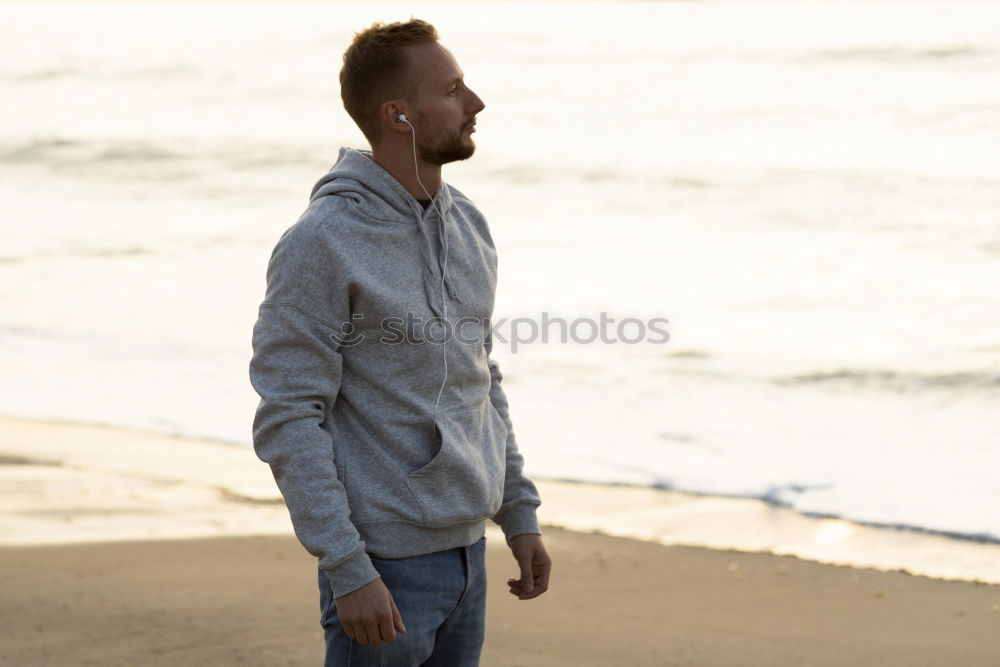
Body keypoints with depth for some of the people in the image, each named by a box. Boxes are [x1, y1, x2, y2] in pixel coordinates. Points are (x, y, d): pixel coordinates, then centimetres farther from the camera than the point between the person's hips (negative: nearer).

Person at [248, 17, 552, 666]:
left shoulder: (469, 226, 8)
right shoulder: (320, 245, -15)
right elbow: (287, 422, -17)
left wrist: (520, 514, 15)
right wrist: (347, 569, -21)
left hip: (467, 552, 7)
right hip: (384, 562, -7)